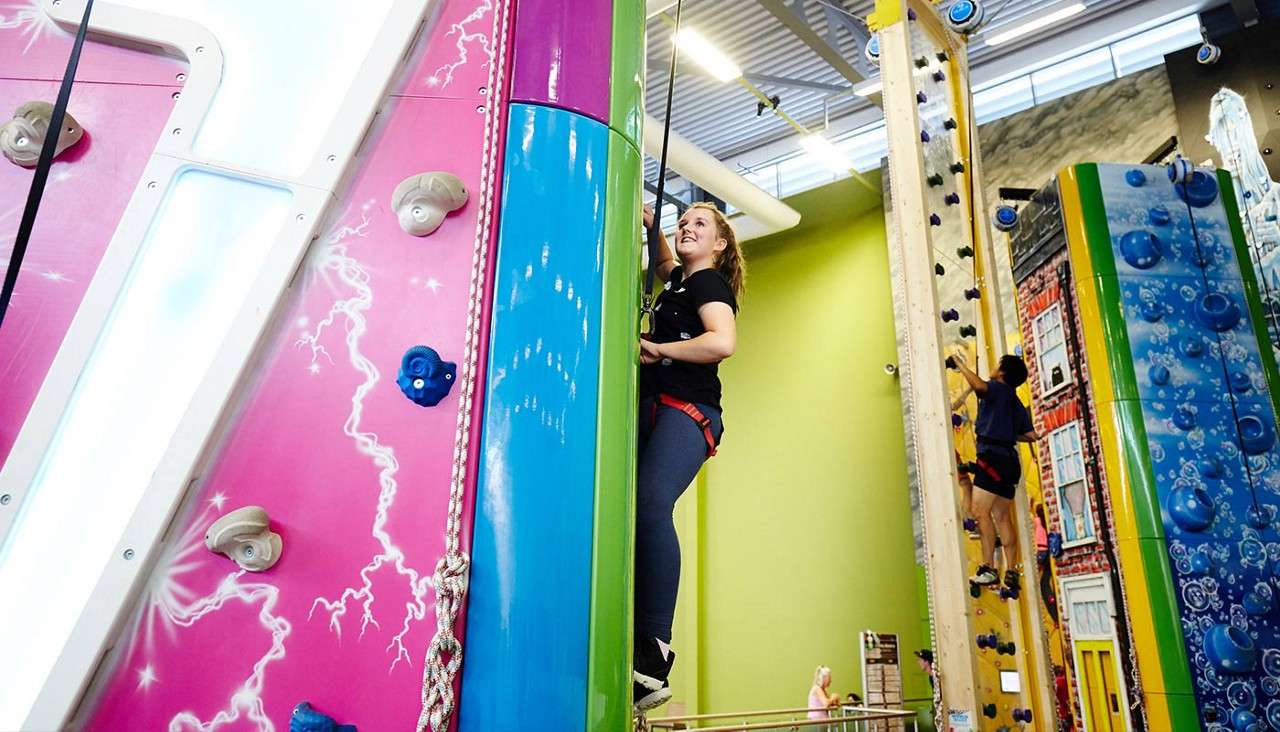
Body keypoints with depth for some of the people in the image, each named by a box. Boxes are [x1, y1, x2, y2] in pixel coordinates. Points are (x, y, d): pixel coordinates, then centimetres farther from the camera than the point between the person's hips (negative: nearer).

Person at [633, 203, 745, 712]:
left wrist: (657, 349, -7)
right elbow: (664, 263, 55)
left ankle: (653, 656, -37)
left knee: (650, 504, -32)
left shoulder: (709, 281, 4)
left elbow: (723, 341, -16)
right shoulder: (682, 280, 28)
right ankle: (632, 648, -15)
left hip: (687, 409, -8)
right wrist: (650, 225, 41)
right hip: (651, 407, 9)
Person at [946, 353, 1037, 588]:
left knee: (981, 511, -14)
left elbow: (979, 386, -26)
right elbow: (1031, 435, 21)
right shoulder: (1015, 401, 22)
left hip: (993, 456, -9)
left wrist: (959, 364, -12)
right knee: (1002, 517, 10)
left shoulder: (997, 388, -1)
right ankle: (1011, 571, 8)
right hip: (1009, 459, 9)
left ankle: (988, 568, -20)